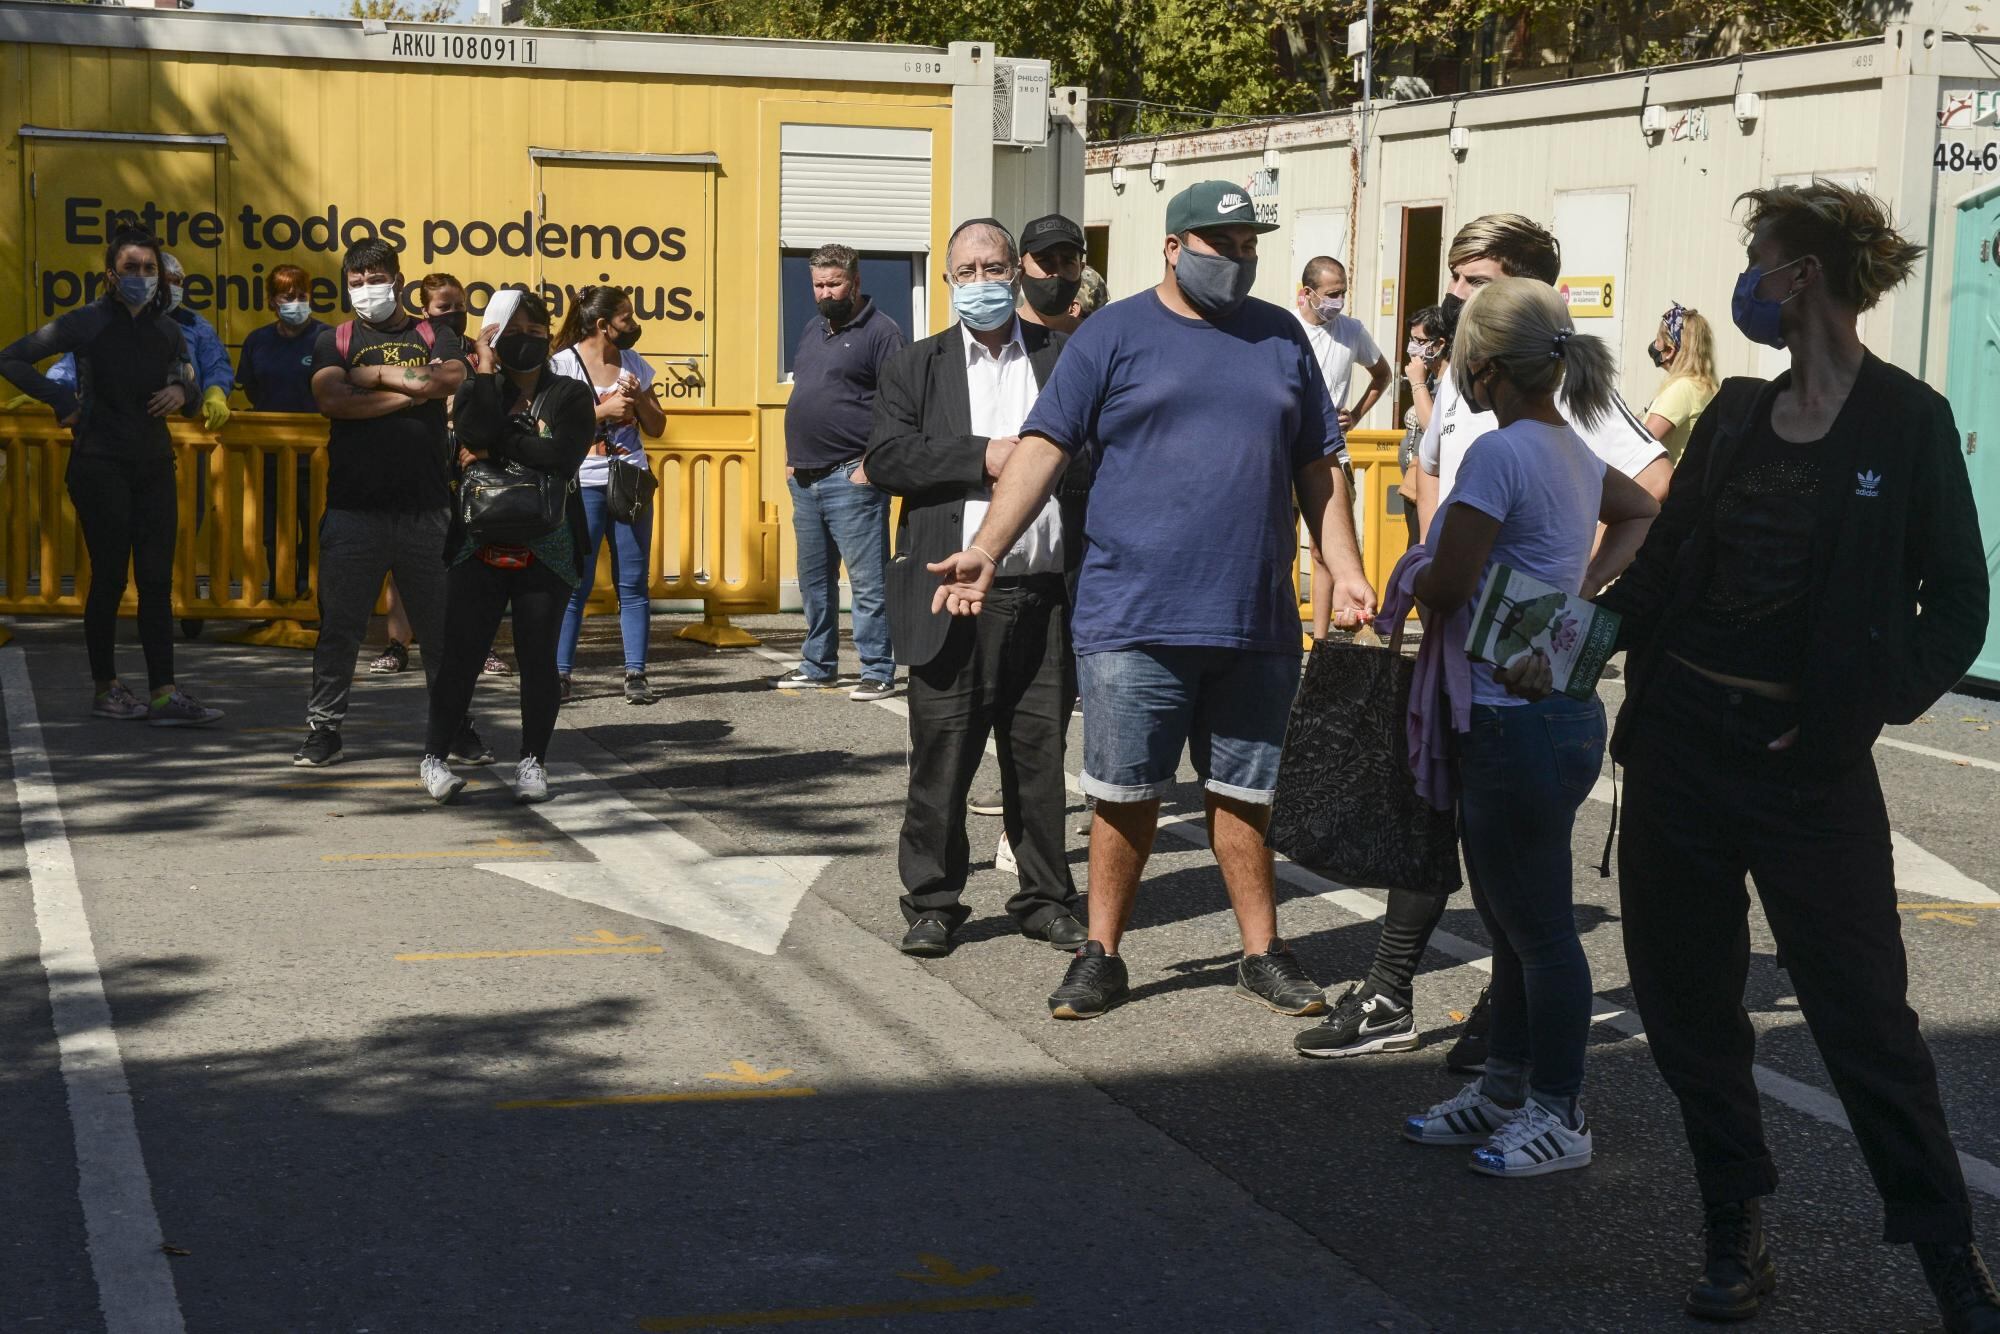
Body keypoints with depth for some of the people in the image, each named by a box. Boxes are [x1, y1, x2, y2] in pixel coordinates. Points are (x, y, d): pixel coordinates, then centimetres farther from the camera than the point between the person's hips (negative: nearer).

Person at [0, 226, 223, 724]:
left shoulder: (169, 333, 10)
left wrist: (183, 393, -5)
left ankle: (164, 694, -3)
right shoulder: (86, 324, -4)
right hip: (100, 466, -5)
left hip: (154, 465, 5)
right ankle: (105, 690, 11)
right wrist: (62, 398, -10)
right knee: (110, 578, -1)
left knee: (157, 581, -1)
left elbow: (192, 402, 18)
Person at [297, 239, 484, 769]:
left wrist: (377, 375, -6)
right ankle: (323, 730, 12)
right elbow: (333, 399, -10)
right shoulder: (336, 341, 9)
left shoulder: (435, 336, 11)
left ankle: (456, 728, 16)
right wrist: (408, 392, -10)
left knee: (442, 624, 5)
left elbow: (450, 379, -11)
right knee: (339, 625, 2)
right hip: (353, 510, 0)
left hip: (427, 509, 0)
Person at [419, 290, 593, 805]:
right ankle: (435, 755, 8)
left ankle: (532, 762, 12)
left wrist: (498, 445, -9)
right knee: (461, 652, -2)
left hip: (546, 551, -1)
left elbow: (562, 457, -13)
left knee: (537, 656, 1)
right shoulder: (479, 390, 11)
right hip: (480, 546, 1)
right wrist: (485, 367, -7)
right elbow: (475, 436, -13)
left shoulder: (571, 395, 5)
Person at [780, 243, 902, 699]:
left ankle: (878, 671, -2)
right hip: (805, 477, 8)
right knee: (814, 579, 15)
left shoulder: (880, 331, -7)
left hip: (851, 477, -8)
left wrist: (872, 464, -18)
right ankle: (818, 663, 24)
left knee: (867, 580, -6)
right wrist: (791, 459, 18)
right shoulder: (813, 329, 18)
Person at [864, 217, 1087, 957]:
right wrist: (982, 457, -12)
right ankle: (932, 903, 14)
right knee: (941, 759, 3)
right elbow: (885, 458, -5)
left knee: (1041, 756, 8)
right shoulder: (915, 367, 9)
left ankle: (1045, 898, 20)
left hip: (1046, 594, 1)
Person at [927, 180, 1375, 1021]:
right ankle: (1101, 956, 16)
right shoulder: (1114, 335, 0)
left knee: (1243, 794, 12)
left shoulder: (1281, 338, 12)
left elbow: (1318, 468, 15)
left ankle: (1261, 953, 22)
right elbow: (1044, 447, -5)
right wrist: (986, 549, -15)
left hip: (1257, 622, 3)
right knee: (1125, 797, 4)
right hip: (1133, 622, -3)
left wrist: (1346, 570, 6)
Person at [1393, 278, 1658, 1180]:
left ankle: (1559, 1118, 12)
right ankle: (1504, 1093, 30)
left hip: (1519, 724, -10)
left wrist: (1410, 582, 2)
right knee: (1510, 917, 19)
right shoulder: (1572, 453, 10)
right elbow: (1645, 513, 28)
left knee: (1538, 927, 1)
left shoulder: (1500, 453, -19)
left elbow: (1445, 587, -20)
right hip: (1560, 711, 10)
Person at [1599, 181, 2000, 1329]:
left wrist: (1876, 701, -16)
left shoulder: (1908, 421, -6)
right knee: (1687, 998, 10)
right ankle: (1737, 1237, 23)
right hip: (1682, 737, 6)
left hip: (1808, 760, -5)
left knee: (1865, 1016, -3)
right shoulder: (1737, 415, 9)